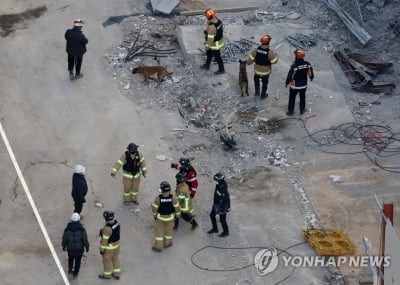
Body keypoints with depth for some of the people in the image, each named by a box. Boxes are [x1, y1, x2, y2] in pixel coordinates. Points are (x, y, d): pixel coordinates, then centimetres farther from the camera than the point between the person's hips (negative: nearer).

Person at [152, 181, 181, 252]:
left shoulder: (158, 198, -31)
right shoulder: (173, 198, -29)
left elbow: (155, 208, -14)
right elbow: (177, 208, -15)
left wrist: (154, 215, 7)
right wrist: (178, 215, 5)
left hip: (160, 217, -1)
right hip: (170, 217, 1)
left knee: (159, 231, 19)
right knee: (169, 230, 25)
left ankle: (158, 246, 30)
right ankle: (167, 243, 45)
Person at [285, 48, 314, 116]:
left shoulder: (294, 66, -31)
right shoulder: (307, 64, -18)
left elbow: (290, 76, -22)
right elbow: (310, 73, -3)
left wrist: (286, 83, -4)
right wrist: (311, 78, 20)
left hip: (294, 86, -3)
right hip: (303, 85, 4)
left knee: (292, 99, 17)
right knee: (302, 98, 24)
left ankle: (290, 111, 29)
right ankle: (302, 110, 38)